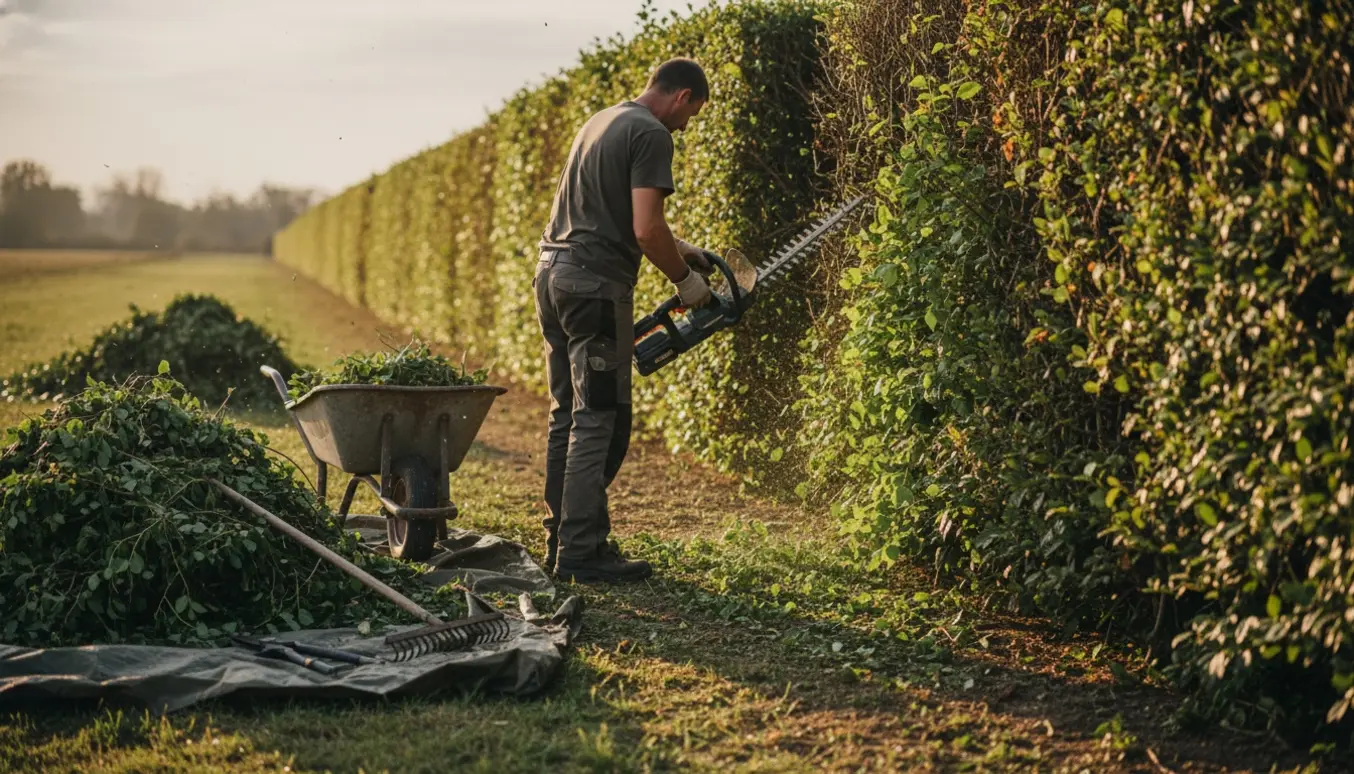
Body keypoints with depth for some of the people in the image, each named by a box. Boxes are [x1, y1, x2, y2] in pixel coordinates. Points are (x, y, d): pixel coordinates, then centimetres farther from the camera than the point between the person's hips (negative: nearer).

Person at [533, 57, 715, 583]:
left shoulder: (602, 121, 20)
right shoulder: (651, 135, -8)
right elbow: (646, 229, -17)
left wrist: (680, 250, 29)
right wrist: (684, 279, -1)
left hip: (553, 273, 9)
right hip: (596, 284, -9)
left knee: (568, 415, 13)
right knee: (600, 421, -6)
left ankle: (563, 539, 17)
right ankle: (582, 552, -6)